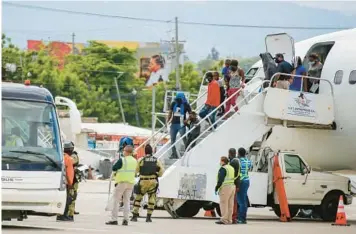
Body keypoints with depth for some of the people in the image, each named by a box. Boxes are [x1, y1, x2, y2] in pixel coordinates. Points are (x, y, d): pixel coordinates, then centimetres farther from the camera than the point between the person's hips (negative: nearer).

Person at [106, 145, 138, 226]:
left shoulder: (122, 160, -14)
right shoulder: (134, 161, 7)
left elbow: (114, 168, -9)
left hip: (122, 182, -6)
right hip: (131, 182, 6)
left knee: (116, 200, 0)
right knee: (127, 201, 9)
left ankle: (114, 219, -4)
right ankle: (125, 220, 3)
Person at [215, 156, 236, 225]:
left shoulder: (223, 169, -11)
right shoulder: (231, 168, 16)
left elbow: (220, 180, -16)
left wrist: (217, 188, -10)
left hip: (225, 187, -9)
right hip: (232, 187, 9)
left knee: (224, 204, -7)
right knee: (230, 204, 10)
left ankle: (224, 219, -10)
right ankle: (229, 219, 11)